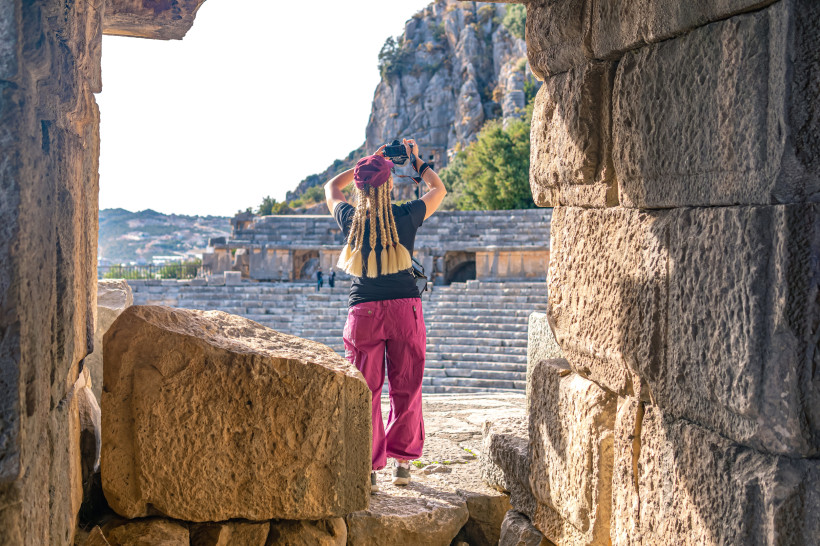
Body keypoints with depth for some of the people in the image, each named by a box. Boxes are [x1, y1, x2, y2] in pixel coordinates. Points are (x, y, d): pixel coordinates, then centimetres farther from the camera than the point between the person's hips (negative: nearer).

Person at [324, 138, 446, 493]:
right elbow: (439, 189, 15)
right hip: (404, 307, -1)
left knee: (366, 390, 4)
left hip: (363, 310, 1)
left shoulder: (350, 219, -1)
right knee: (406, 388, 10)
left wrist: (367, 162, 23)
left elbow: (331, 187, 22)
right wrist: (417, 162, 26)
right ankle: (402, 462, 17)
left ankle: (368, 468, 3)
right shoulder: (406, 217, -5)